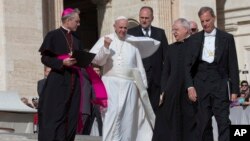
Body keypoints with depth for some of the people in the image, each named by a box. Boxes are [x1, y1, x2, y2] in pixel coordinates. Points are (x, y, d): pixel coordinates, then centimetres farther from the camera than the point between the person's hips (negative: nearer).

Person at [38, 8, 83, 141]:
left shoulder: (76, 39, 16)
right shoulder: (53, 35, -2)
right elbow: (45, 58, -7)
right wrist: (62, 62, -20)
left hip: (74, 81, 6)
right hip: (58, 81, -6)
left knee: (71, 116, 3)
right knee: (56, 115, -10)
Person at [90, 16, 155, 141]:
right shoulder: (105, 40, 4)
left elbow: (139, 65, 10)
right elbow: (95, 59, -5)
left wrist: (143, 86, 10)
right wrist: (105, 47, -19)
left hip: (130, 84, 2)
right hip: (111, 83, -2)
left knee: (128, 116, 4)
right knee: (112, 113, -14)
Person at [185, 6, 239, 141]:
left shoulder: (227, 38, 5)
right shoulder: (194, 39, 9)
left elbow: (233, 65, 4)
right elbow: (189, 65, 7)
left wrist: (234, 90, -2)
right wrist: (190, 86, -5)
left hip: (220, 85, -2)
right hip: (200, 85, 2)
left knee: (224, 122, -9)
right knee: (203, 124, 2)